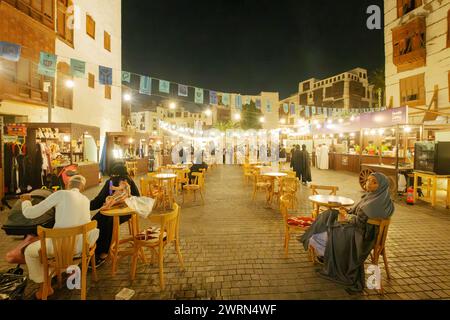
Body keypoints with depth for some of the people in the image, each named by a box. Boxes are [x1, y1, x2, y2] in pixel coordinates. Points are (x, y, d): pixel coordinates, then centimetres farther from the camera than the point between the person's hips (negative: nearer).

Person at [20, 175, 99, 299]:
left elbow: (30, 213, -4)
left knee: (29, 251, 26)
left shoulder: (61, 194, -8)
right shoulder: (86, 200, 7)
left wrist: (25, 200, 16)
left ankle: (45, 287, 31)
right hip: (81, 244, 5)